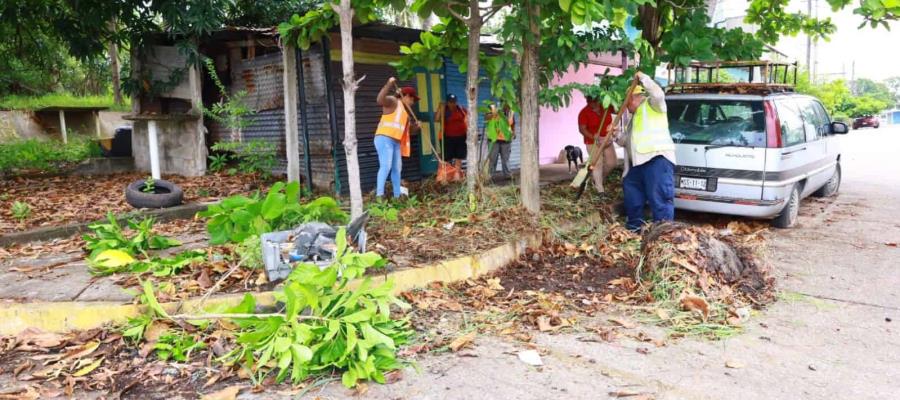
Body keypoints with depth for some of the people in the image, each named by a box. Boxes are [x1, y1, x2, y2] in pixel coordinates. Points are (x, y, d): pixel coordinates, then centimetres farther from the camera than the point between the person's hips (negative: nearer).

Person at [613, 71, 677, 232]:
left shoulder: (651, 105, 8)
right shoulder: (633, 118, 33)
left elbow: (658, 94, -16)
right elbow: (626, 141, 31)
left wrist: (643, 78, -8)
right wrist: (618, 134, 12)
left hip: (657, 158, -10)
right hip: (639, 162, 10)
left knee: (660, 197, -14)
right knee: (632, 193, 15)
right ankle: (634, 226, 25)